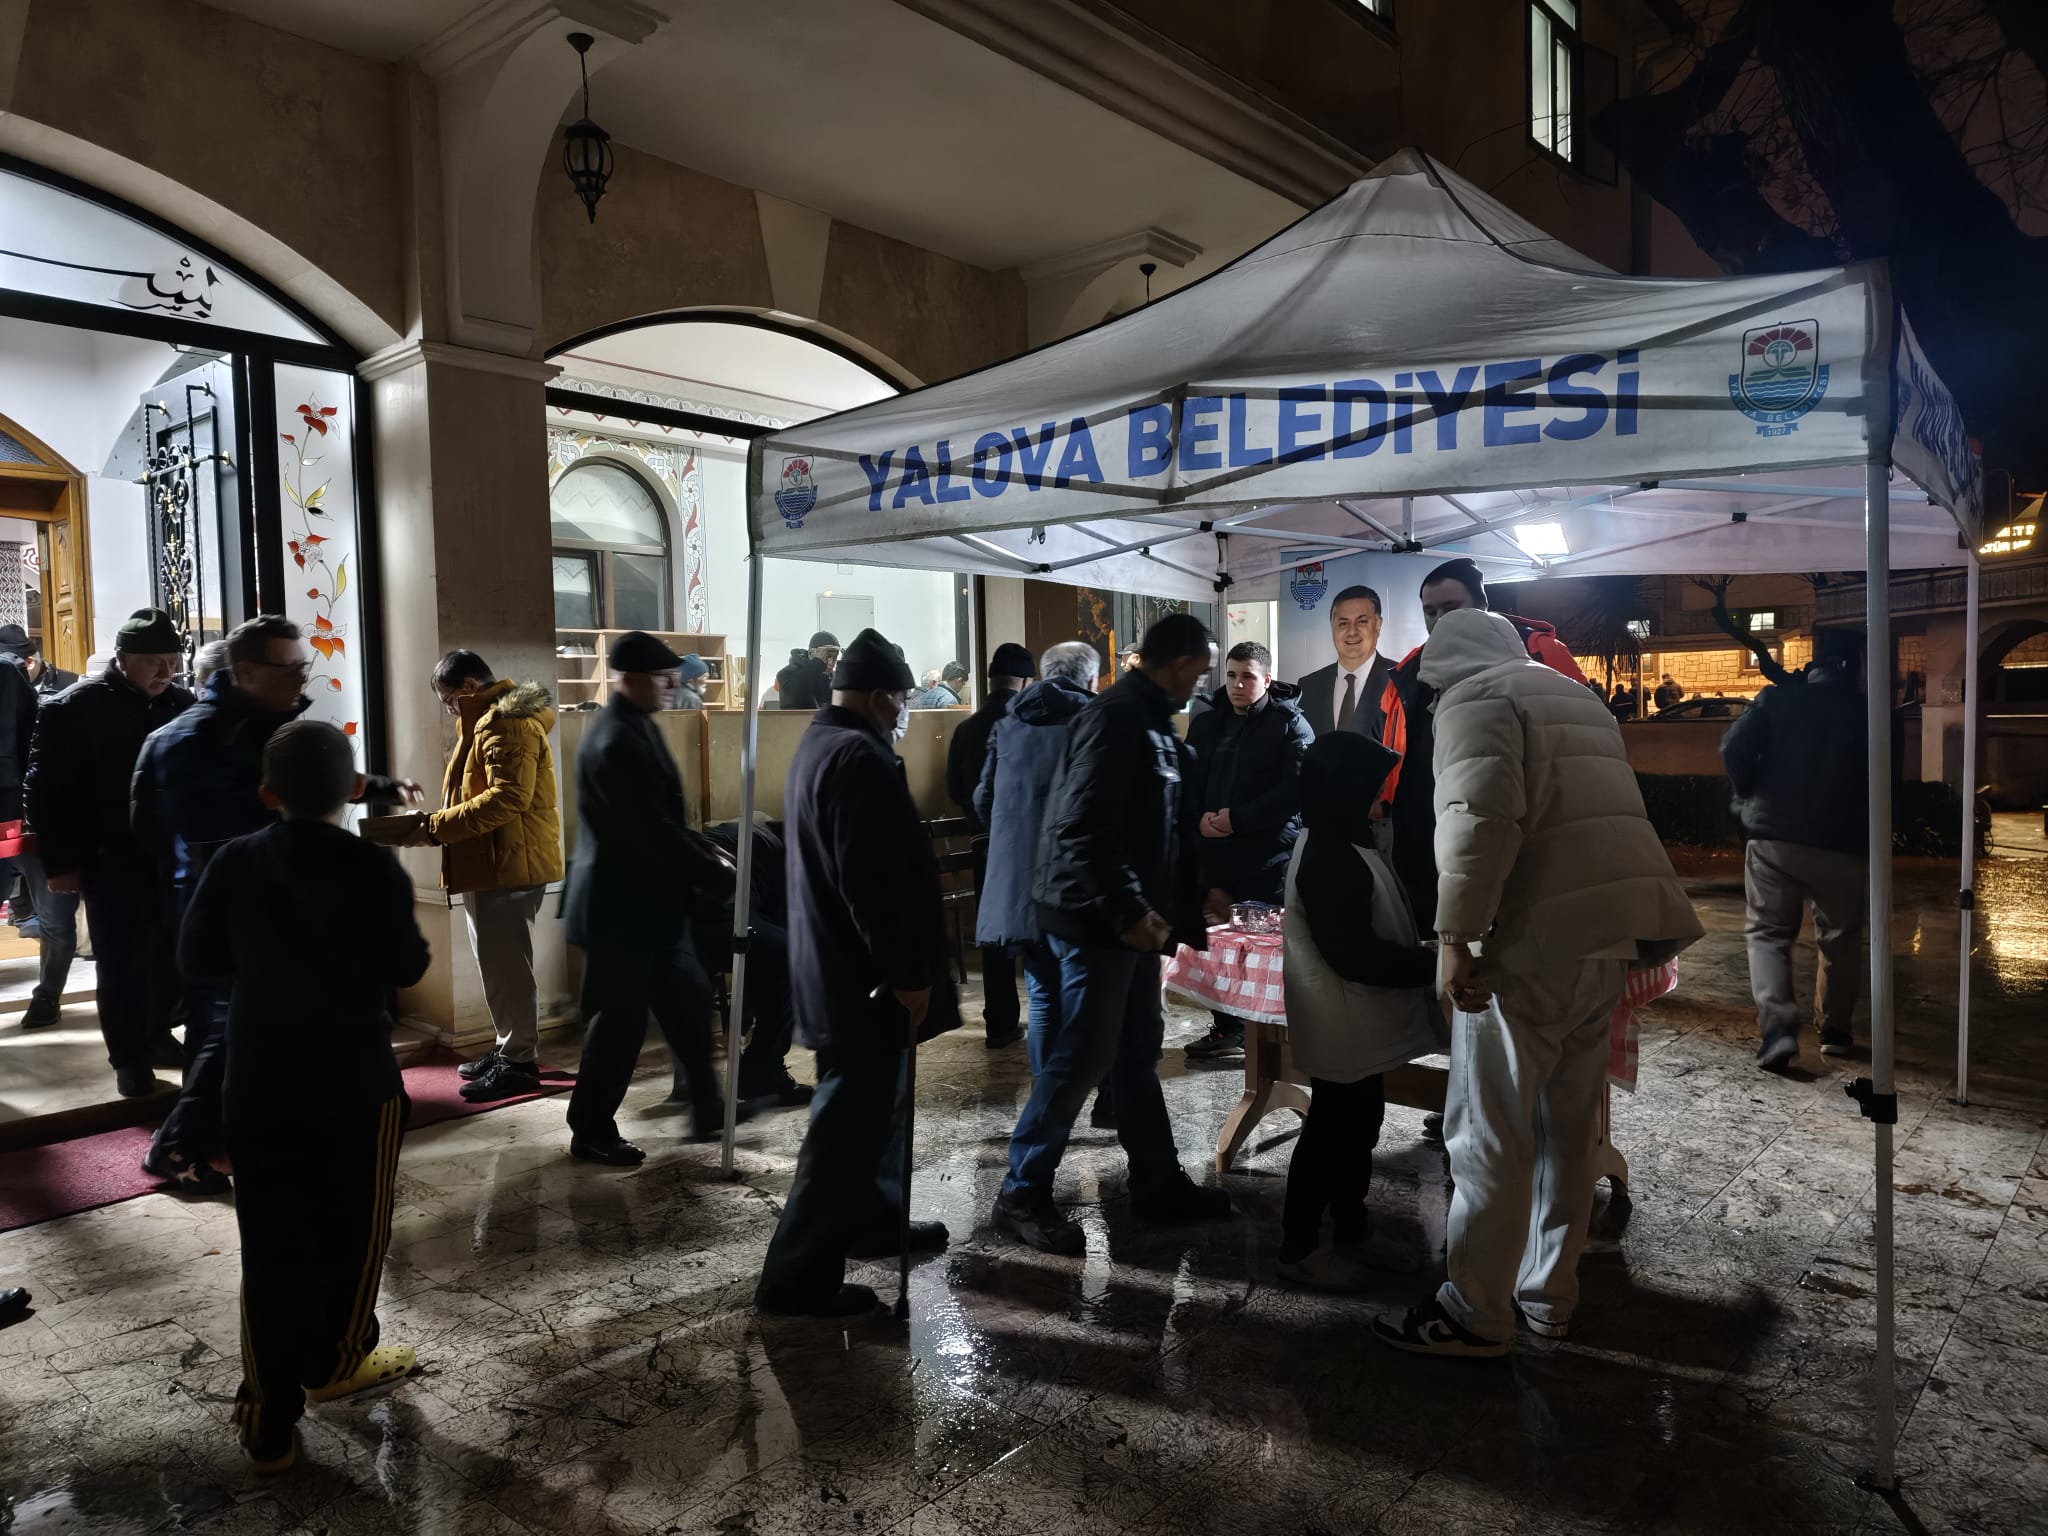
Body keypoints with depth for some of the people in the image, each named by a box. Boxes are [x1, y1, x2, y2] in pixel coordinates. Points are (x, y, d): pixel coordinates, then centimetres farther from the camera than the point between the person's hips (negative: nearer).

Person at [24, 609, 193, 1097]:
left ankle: (157, 1037, 28)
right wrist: (60, 863, -9)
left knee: (169, 955, 12)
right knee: (120, 961, 3)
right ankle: (128, 1057, 13)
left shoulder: (182, 704, 4)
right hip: (110, 860, -4)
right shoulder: (73, 708, -7)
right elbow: (46, 791, -6)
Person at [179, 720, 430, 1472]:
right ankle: (336, 1360, 35)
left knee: (270, 1247, 10)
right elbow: (406, 968, -9)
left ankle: (269, 1417, 14)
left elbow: (196, 959, 3)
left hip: (258, 1085, 3)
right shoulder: (373, 869, -14)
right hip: (356, 1084, -3)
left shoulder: (235, 862, -4)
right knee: (352, 1229, 17)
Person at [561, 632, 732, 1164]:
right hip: (622, 906, -10)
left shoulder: (637, 727, 9)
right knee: (620, 1022, 3)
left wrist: (705, 853, 10)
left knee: (688, 1002, 15)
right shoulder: (616, 742, -22)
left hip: (648, 902, 10)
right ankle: (591, 1134, 19)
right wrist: (715, 874, -18)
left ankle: (708, 1110, 29)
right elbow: (652, 831, -25)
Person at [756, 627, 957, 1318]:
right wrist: (908, 973, -19)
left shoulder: (818, 744, 13)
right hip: (864, 977, -11)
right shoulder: (860, 757, -21)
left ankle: (875, 1219, 38)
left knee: (874, 1106, 23)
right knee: (848, 1125, -2)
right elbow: (875, 882, -26)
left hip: (837, 967, 11)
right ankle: (796, 1278, 6)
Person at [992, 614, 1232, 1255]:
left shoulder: (1151, 723, 14)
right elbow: (1083, 829, -25)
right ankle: (1021, 1195, 10)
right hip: (1097, 922, -10)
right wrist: (1128, 911, -23)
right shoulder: (1116, 720, -17)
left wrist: (1186, 912, 22)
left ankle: (1157, 1182, 29)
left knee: (1138, 1052, 17)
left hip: (1133, 920, 10)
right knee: (1082, 1056, -3)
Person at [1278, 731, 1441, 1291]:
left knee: (1356, 1125, 20)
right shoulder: (1330, 860, -24)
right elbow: (1354, 953, -27)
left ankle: (1349, 1229, 35)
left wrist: (1420, 959, 9)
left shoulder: (1333, 847, 10)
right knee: (1332, 1132, 1)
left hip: (1356, 1025, 10)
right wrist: (1433, 966, -19)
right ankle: (1300, 1247, 14)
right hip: (1342, 1028, -10)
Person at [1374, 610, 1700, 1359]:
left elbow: (1482, 814, -19)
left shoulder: (1475, 698, -3)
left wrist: (1456, 937, -19)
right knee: (1569, 1128, 17)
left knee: (1491, 1137, 1)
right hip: (1611, 933, 9)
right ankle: (1549, 1296, 28)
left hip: (1535, 939, -9)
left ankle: (1475, 1314, 10)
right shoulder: (1575, 694, 24)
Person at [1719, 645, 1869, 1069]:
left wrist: (1752, 795, 8)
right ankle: (1834, 1031, 25)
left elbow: (1734, 749, -8)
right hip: (1842, 843, 1)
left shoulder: (1779, 696, 1)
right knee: (1840, 938, 18)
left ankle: (1778, 1027, -12)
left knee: (1768, 932, 5)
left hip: (1774, 835, -1)